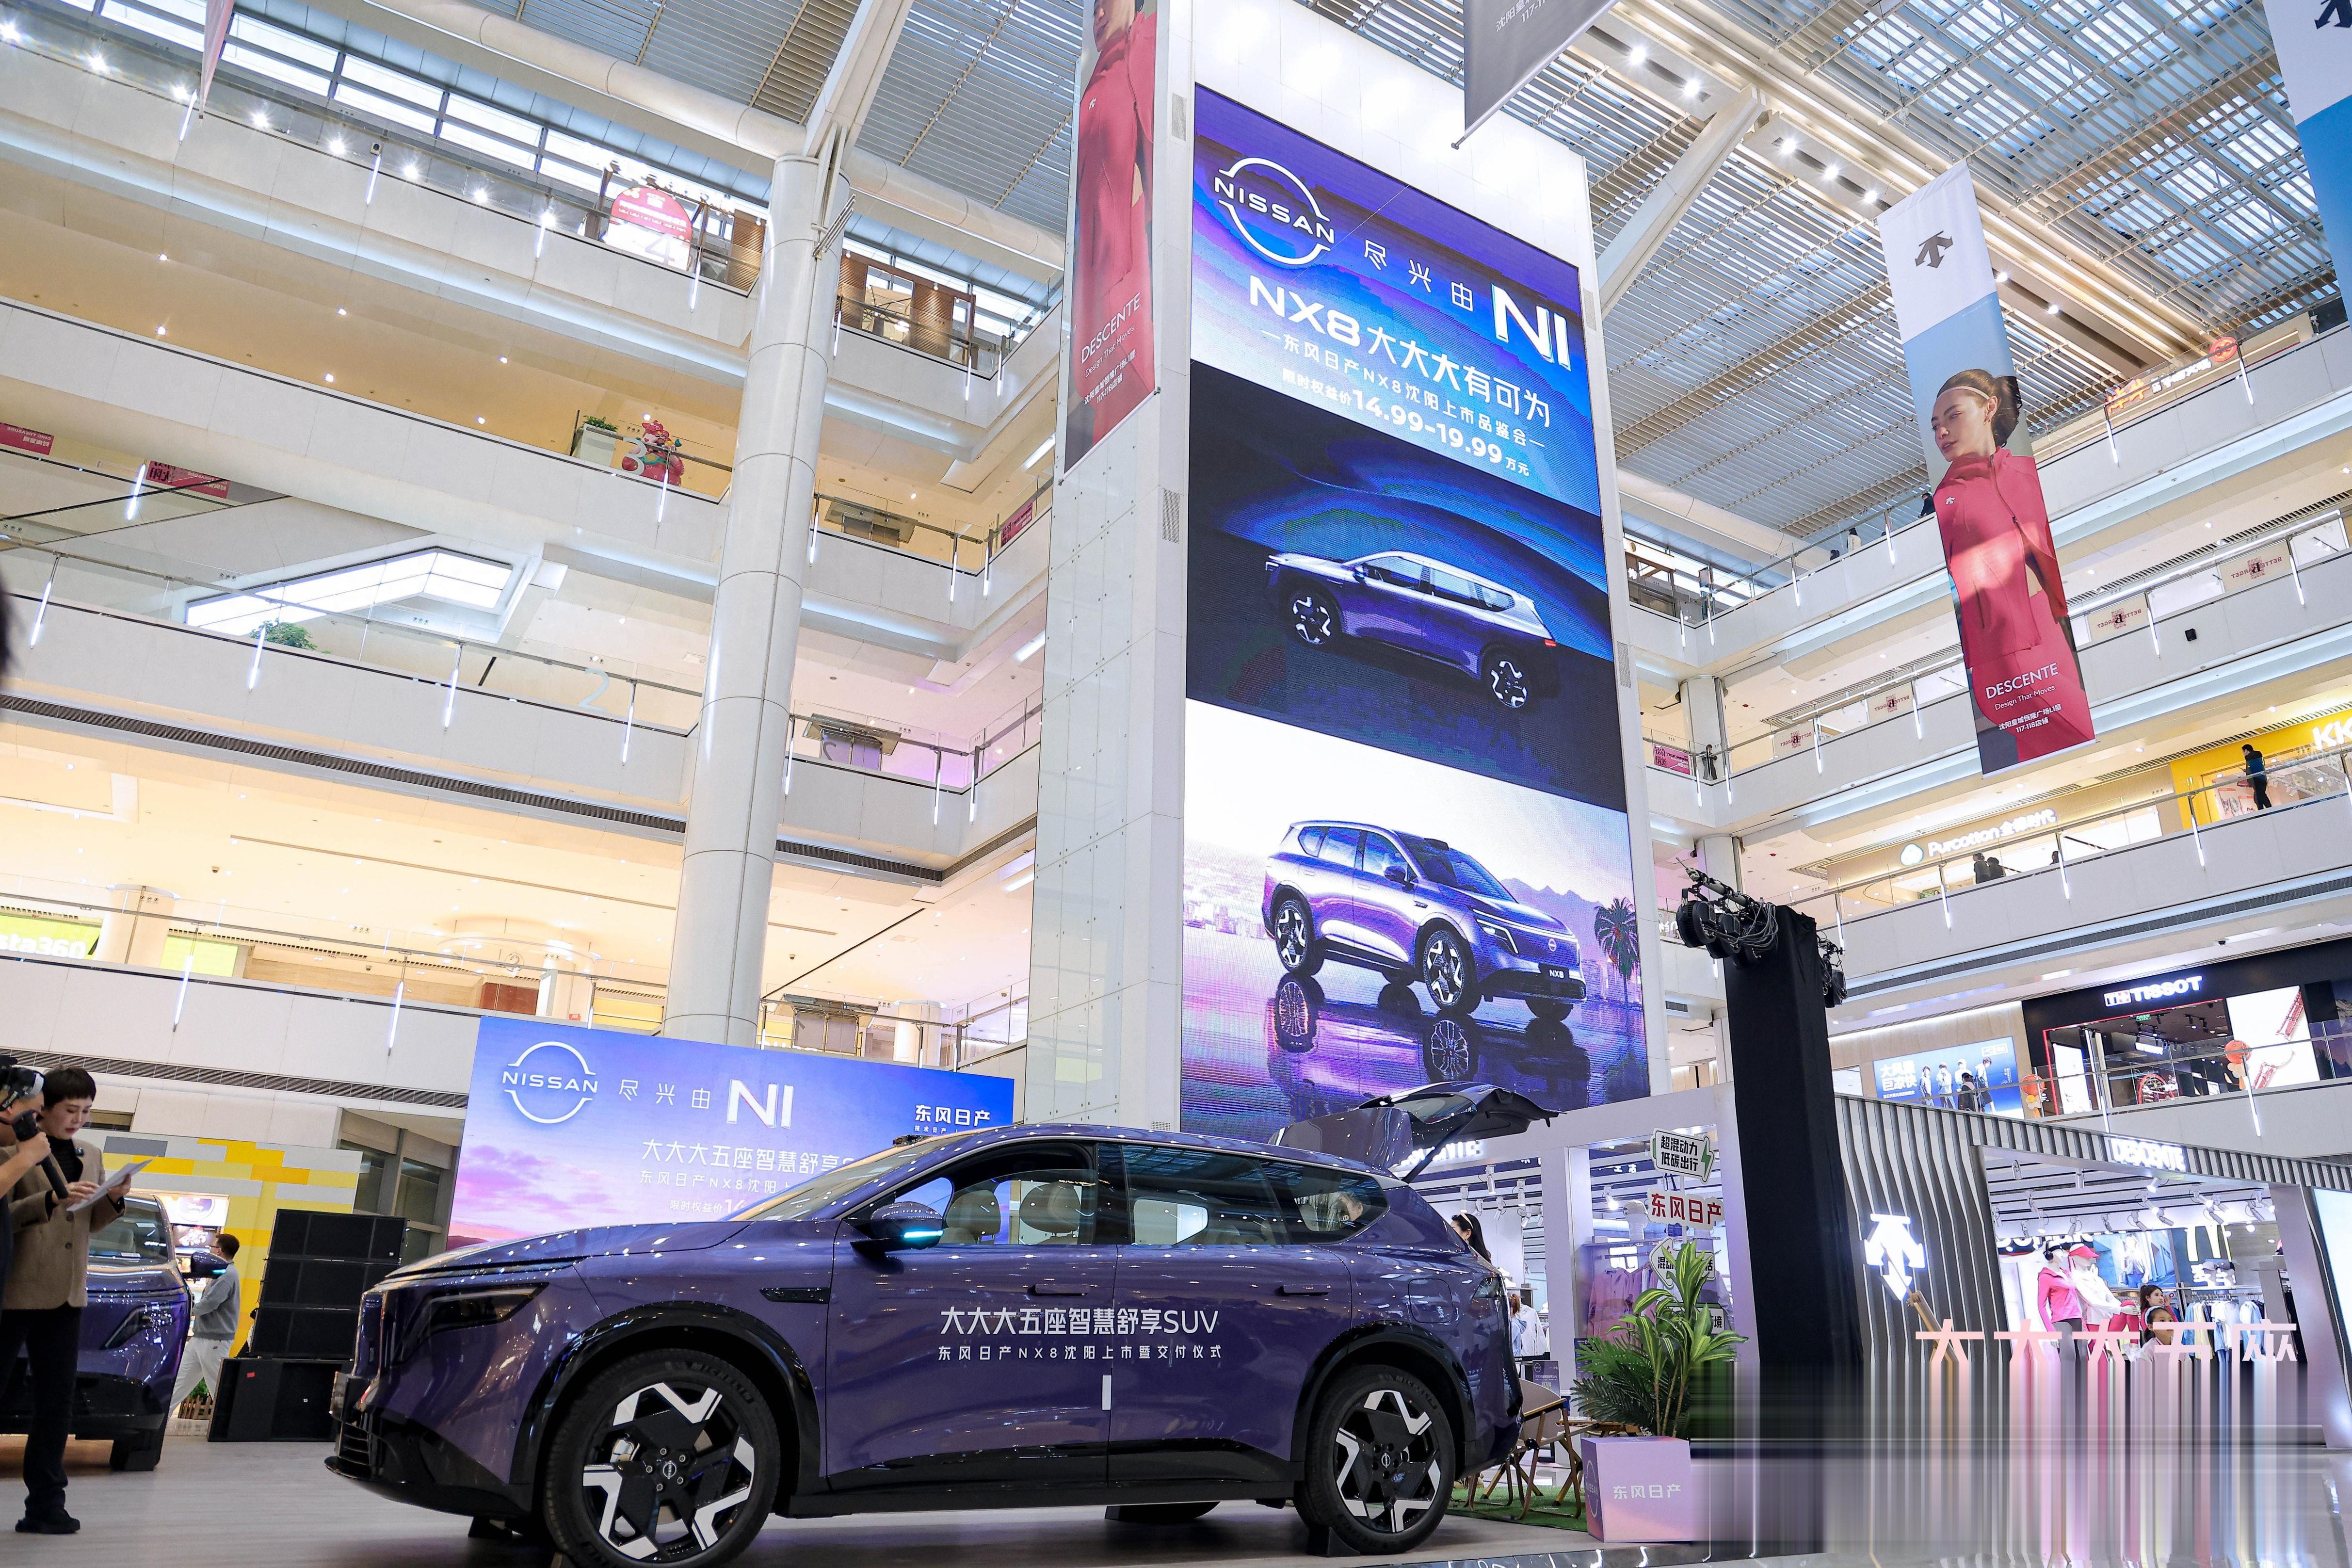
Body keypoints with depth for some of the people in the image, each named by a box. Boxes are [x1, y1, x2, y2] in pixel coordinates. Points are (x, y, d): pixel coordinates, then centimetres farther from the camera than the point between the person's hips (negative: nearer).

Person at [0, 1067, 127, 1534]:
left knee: (57, 1402, 7)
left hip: (66, 1296, 6)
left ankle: (45, 1504, 13)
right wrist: (53, 1198, -25)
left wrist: (114, 1201, -3)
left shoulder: (91, 1157, 14)